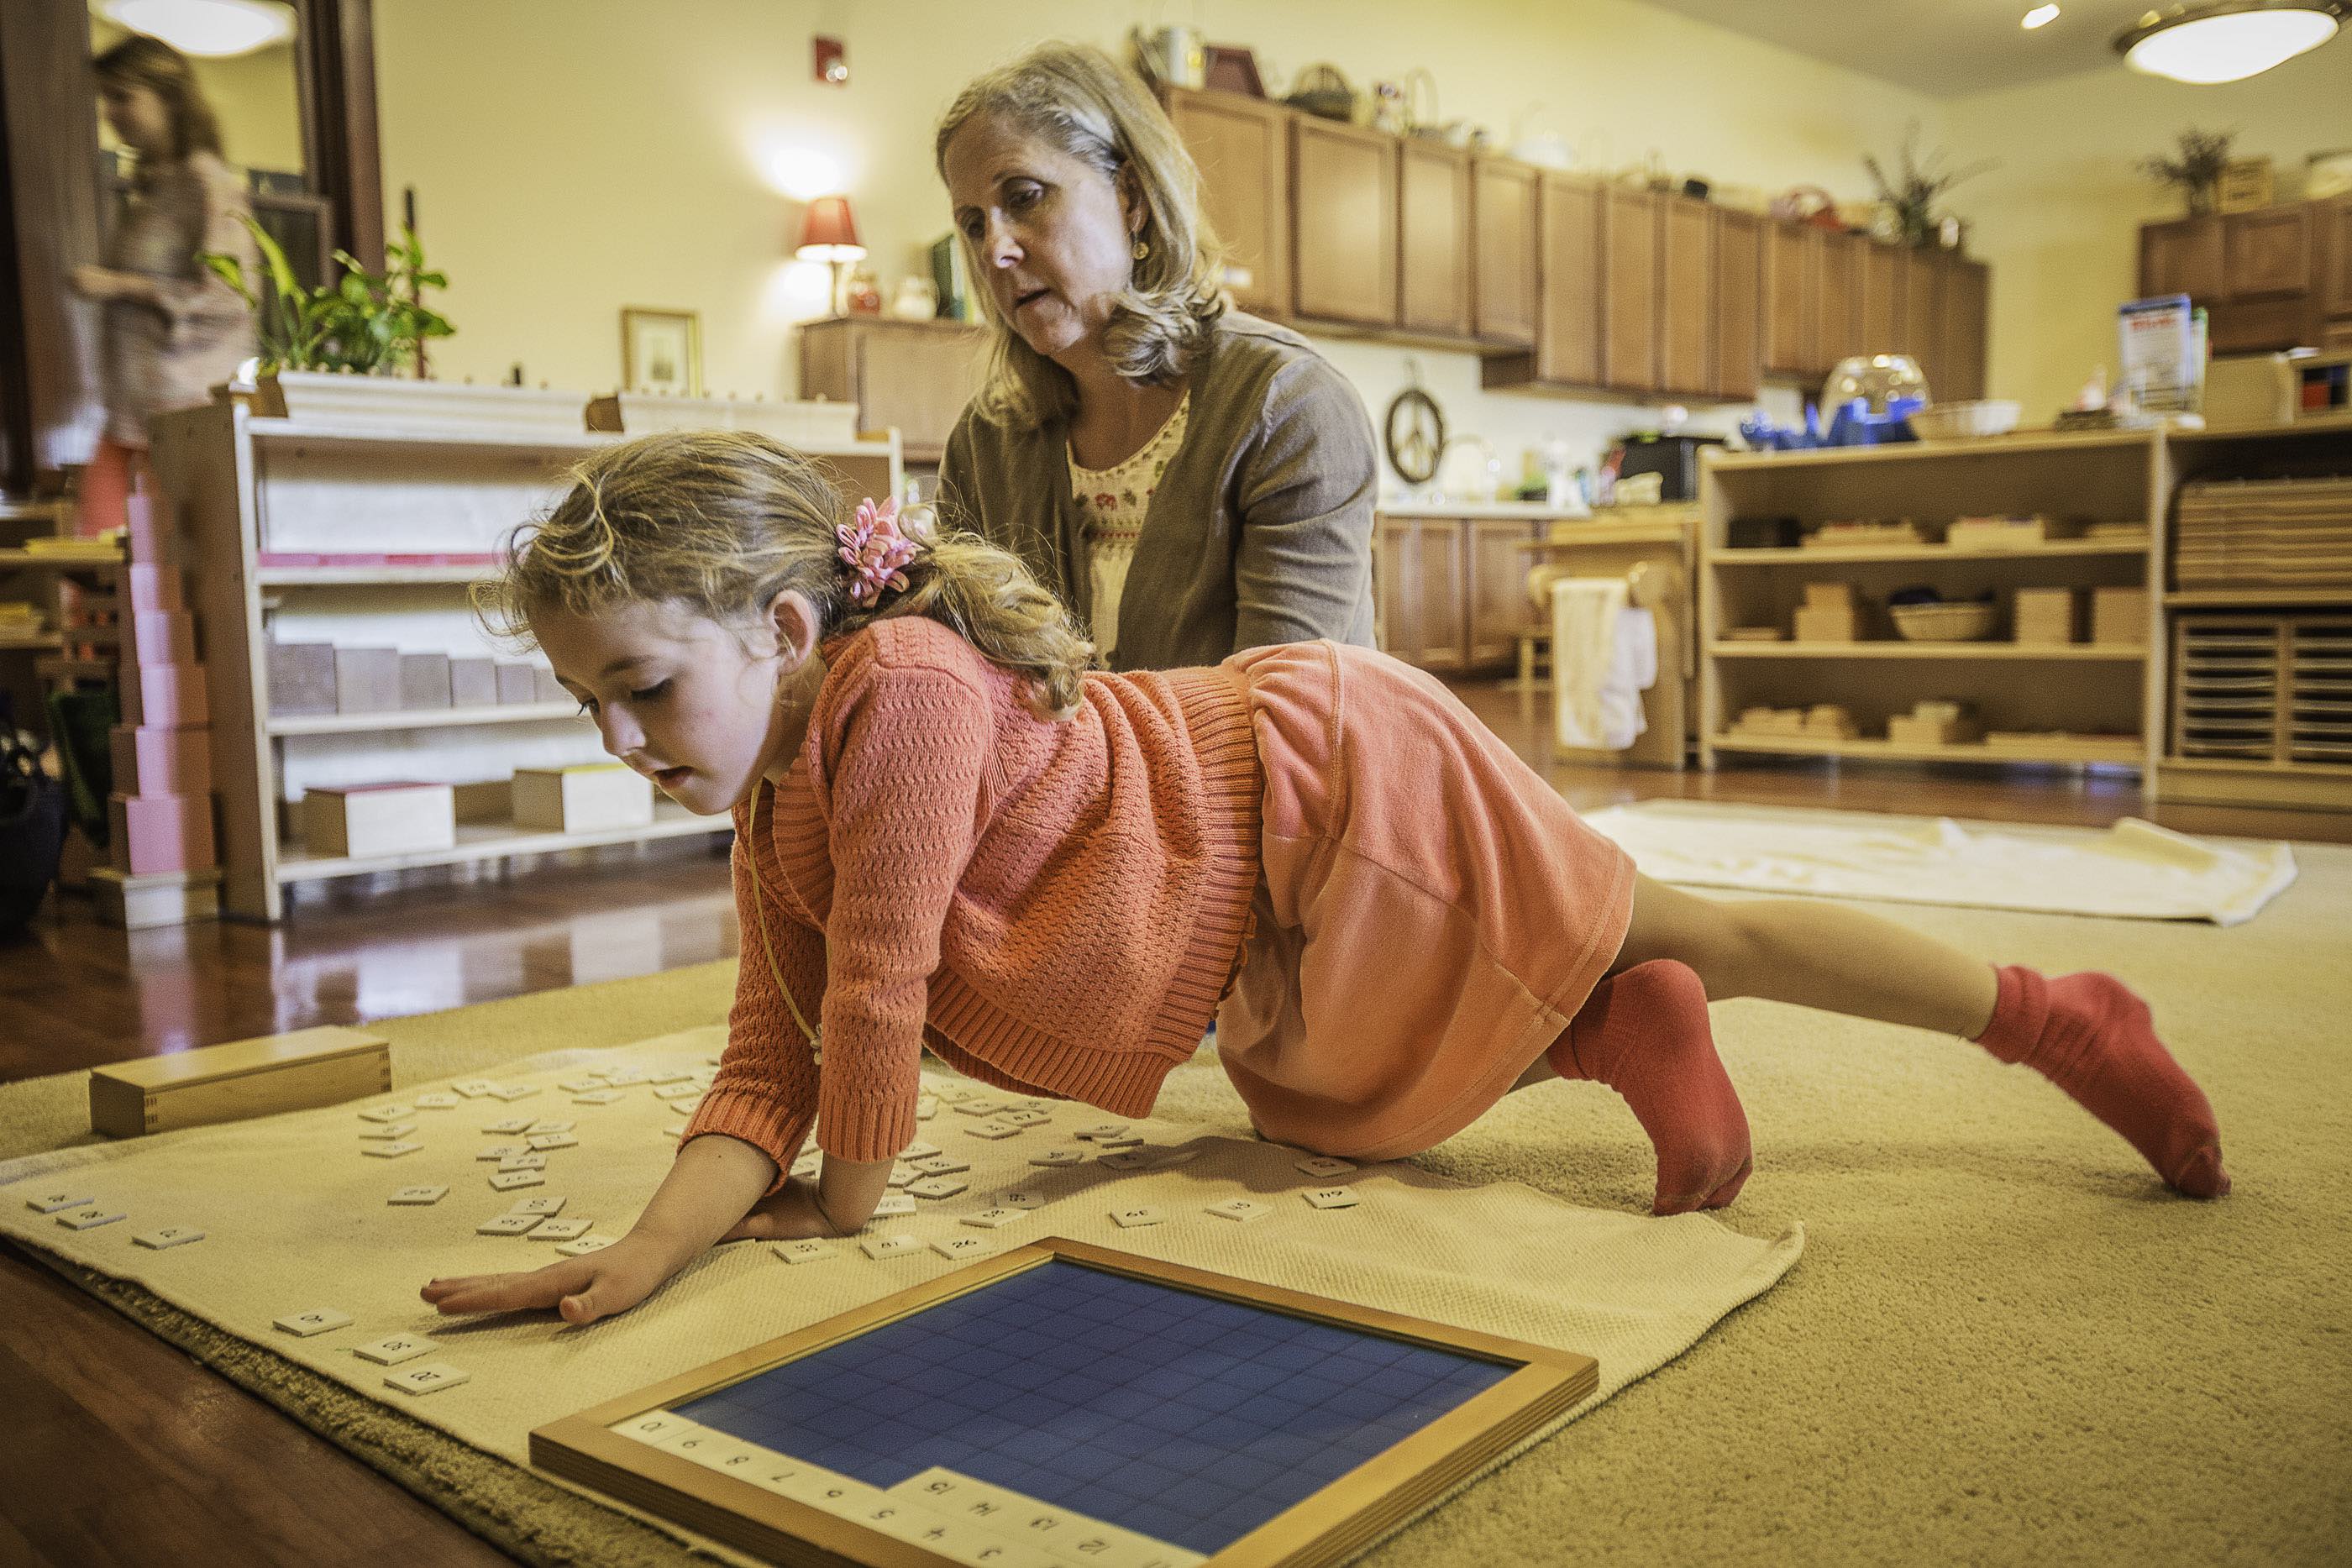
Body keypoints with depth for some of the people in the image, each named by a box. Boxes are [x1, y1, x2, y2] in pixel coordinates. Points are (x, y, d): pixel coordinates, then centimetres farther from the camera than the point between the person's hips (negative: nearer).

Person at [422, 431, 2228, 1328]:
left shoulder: (899, 684, -30)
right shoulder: (772, 823, 0)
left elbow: (881, 991, -28)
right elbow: (776, 1053, -3)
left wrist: (848, 1207, -11)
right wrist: (653, 1245, -20)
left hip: (1331, 777, -10)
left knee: (1696, 929, 2)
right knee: (1308, 1100, 27)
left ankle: (2059, 1018, 18)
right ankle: (1623, 1034, 22)